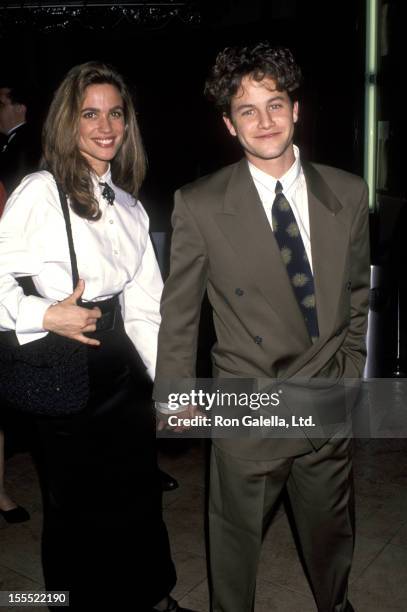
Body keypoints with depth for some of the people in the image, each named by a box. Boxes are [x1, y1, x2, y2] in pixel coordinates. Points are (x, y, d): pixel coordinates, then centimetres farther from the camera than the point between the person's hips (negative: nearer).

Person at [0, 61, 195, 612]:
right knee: (78, 509, 12)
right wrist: (47, 315, -21)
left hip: (122, 362, 6)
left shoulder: (128, 204, 10)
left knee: (141, 498, 19)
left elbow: (144, 304, 7)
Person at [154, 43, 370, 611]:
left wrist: (350, 369, 12)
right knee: (236, 536, 17)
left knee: (332, 534, 24)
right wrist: (175, 396, 1)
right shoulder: (200, 205, -12)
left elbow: (357, 293, 10)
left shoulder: (349, 194, -2)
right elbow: (179, 312, -4)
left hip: (329, 408, 3)